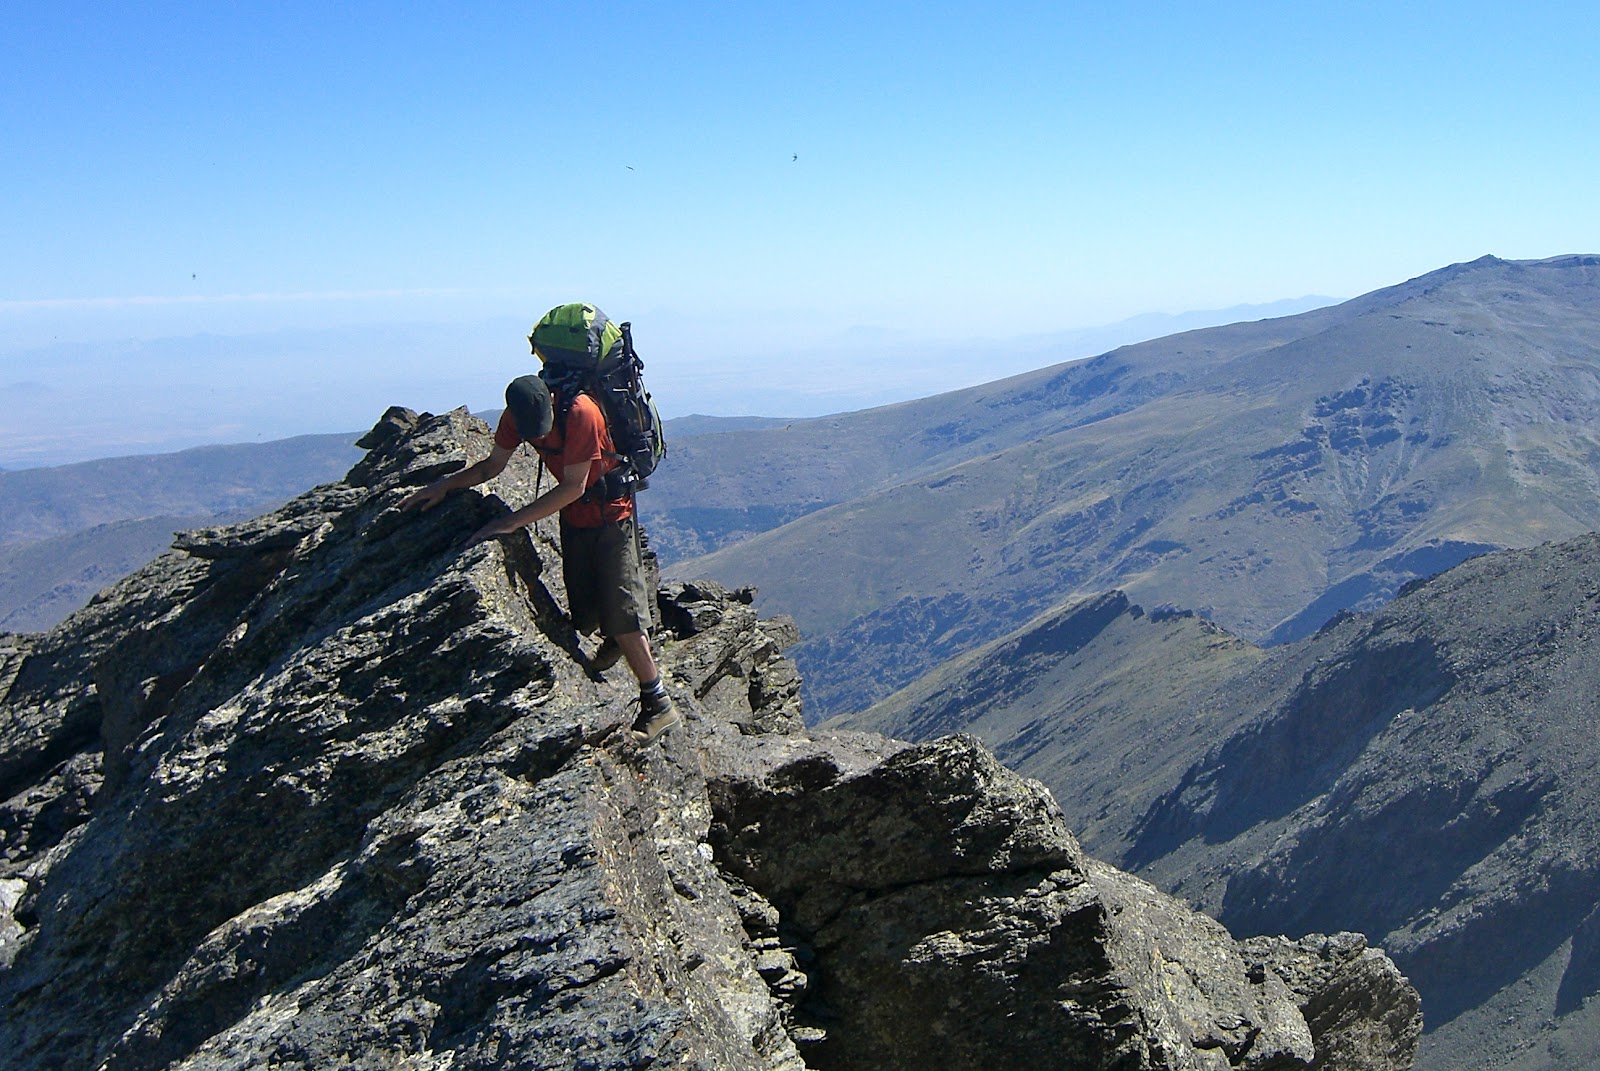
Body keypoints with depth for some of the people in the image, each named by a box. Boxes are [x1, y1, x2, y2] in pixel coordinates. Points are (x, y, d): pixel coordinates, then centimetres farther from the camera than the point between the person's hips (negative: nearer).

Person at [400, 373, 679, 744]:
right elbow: (492, 466, 6)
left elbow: (573, 487, -27)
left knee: (621, 611, -10)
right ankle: (613, 641, 43)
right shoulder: (516, 416, -8)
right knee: (583, 611, 9)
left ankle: (658, 704, -2)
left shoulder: (580, 413, -29)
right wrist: (445, 484, -9)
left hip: (610, 513, -6)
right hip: (573, 515, 6)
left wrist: (512, 522, -27)